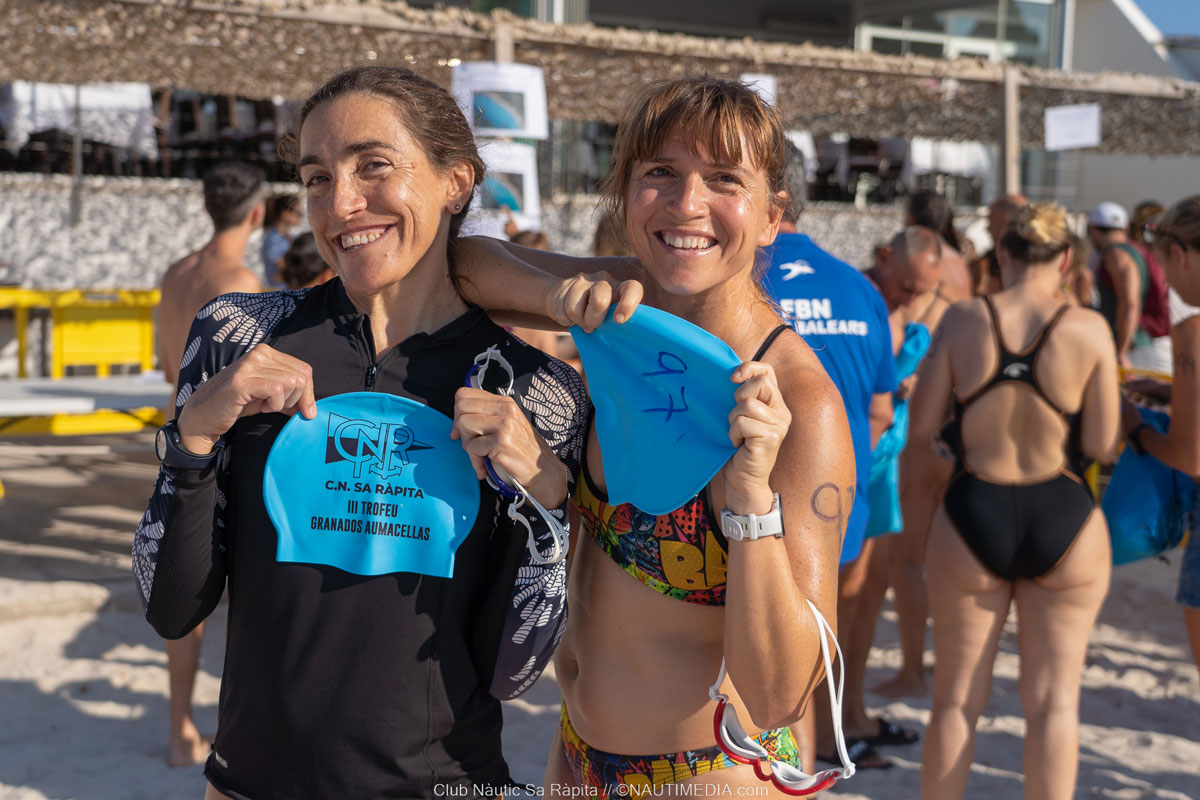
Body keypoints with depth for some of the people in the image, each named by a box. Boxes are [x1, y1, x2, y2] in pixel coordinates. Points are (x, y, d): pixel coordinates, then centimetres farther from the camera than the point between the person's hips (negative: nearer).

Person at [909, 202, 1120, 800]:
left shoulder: (962, 321, -7)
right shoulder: (1089, 329, -8)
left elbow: (920, 428, -4)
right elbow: (1101, 446, -7)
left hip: (973, 521, 1)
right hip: (1064, 525, 0)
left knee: (956, 699, 13)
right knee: (1053, 700, 10)